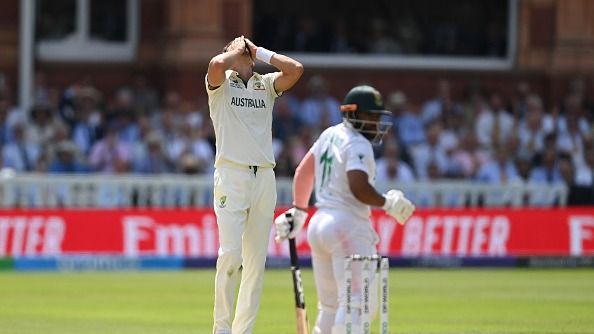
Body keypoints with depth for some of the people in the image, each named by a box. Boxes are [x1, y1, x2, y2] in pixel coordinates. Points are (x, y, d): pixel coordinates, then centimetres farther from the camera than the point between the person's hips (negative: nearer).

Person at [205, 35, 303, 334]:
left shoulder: (267, 85, 17)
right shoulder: (221, 84, 6)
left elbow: (295, 69, 1)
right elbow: (216, 65, -17)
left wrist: (260, 51, 9)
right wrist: (236, 50, 2)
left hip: (264, 176, 4)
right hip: (231, 173, -4)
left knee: (256, 260, 2)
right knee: (231, 252, -15)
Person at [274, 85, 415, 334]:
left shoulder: (330, 135, 15)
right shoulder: (358, 145, -11)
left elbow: (304, 172, 24)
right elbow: (359, 187, -23)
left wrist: (298, 211, 32)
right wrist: (388, 203, -9)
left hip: (319, 223, 9)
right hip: (348, 225, -9)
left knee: (330, 304, 14)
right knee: (356, 301, -12)